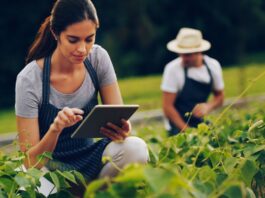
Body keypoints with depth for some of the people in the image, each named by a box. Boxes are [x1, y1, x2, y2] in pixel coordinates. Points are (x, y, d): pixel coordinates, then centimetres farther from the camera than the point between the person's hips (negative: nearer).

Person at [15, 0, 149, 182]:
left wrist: (123, 130, -29)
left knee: (136, 148, -27)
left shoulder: (99, 58, -6)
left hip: (92, 154, 5)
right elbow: (30, 162, -15)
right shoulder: (30, 80, -18)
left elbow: (120, 118, -4)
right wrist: (55, 129, -35)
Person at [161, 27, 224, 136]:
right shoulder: (173, 69, -15)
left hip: (200, 122, 5)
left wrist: (208, 106, -11)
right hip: (179, 127, -5)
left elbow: (219, 96, 11)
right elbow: (167, 106, -14)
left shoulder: (213, 65, -2)